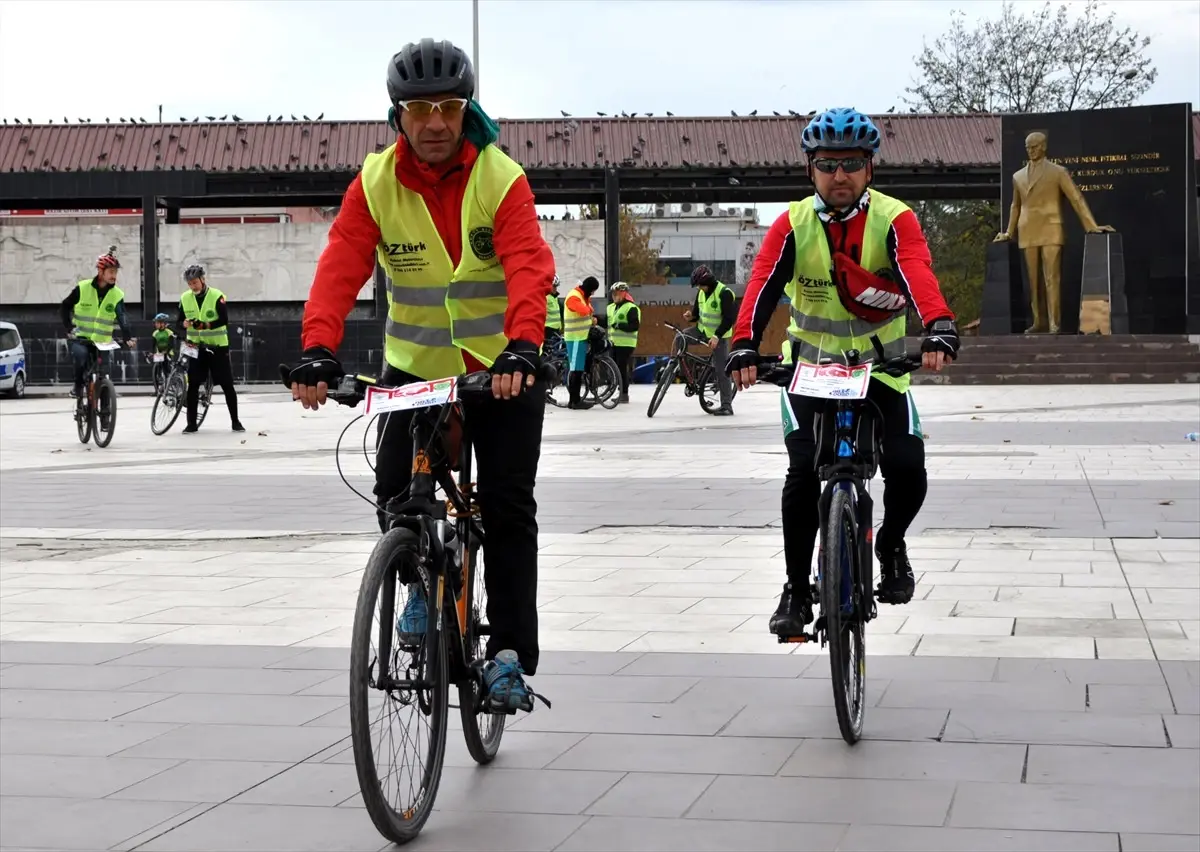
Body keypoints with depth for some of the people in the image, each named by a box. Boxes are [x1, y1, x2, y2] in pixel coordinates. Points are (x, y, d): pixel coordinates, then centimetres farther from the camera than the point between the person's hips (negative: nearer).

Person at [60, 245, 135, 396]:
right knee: (81, 355, -33)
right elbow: (65, 307, 4)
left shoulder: (117, 295, -4)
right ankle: (78, 384, -10)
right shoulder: (82, 288, -6)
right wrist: (70, 327, -10)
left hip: (102, 342, 2)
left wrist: (128, 338, -34)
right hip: (81, 339, -2)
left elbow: (122, 319, -16)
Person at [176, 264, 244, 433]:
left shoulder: (217, 296, -12)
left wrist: (206, 325, -36)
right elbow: (179, 321, 3)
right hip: (196, 347, 3)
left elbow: (224, 320, -21)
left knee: (227, 384, 0)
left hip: (217, 346, -3)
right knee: (193, 385, -1)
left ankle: (235, 421, 10)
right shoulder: (185, 298, 1)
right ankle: (191, 423, 5)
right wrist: (184, 323, -21)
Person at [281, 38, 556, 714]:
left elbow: (529, 266, -27)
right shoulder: (374, 184, -7)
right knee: (396, 493, -12)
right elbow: (341, 268, -19)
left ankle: (511, 654, 1)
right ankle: (426, 586, 18)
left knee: (509, 506, -7)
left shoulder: (502, 179, -14)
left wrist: (522, 346, -45)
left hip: (503, 370, -2)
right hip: (416, 368, 2)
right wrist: (319, 351, -35)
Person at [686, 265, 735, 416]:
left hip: (718, 336, -7)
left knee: (722, 371, -5)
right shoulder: (701, 292, 2)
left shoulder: (724, 293, -20)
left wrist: (716, 336, -29)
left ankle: (727, 405, 1)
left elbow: (729, 319, -22)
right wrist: (692, 316, -11)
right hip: (702, 330, 7)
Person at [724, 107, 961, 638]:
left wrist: (939, 329, -49)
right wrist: (745, 347, -38)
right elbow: (762, 286, -21)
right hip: (812, 365, 0)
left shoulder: (894, 221, -12)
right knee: (804, 470, -18)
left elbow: (918, 275, -30)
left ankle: (891, 544, 17)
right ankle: (796, 589, -2)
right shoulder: (792, 225, -8)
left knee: (908, 467, -16)